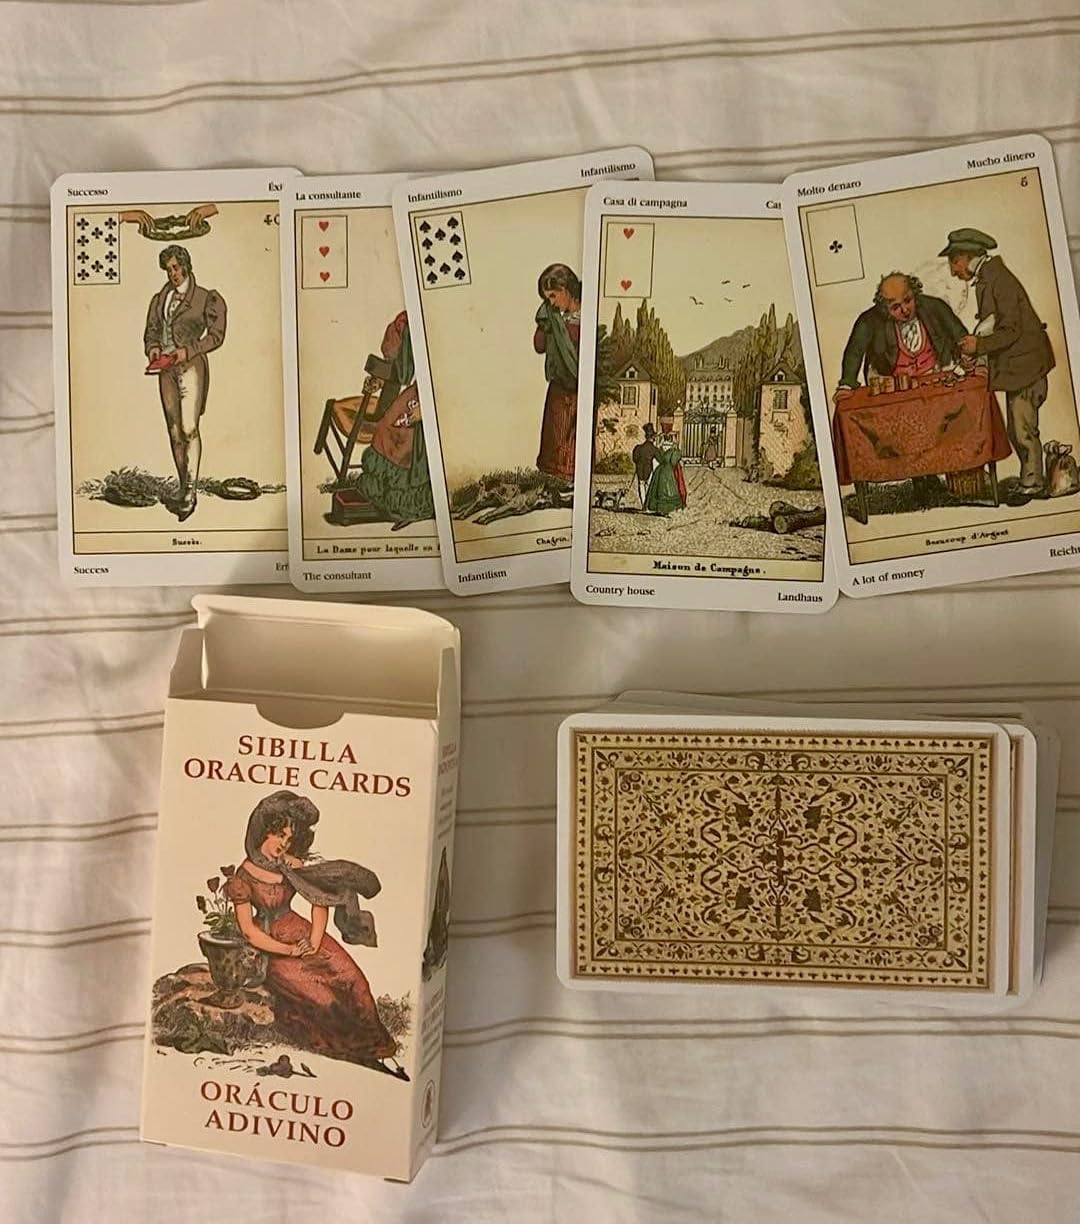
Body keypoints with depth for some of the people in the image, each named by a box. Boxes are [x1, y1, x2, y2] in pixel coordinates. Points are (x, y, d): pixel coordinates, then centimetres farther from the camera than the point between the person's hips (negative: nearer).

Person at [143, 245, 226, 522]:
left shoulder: (204, 298, 2)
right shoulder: (160, 299, 17)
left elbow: (216, 335, -2)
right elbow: (151, 331, 20)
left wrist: (187, 350, -13)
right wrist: (153, 347, -3)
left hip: (192, 365, -5)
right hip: (166, 369, 5)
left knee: (189, 428, -16)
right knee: (174, 431, 4)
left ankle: (191, 489, -14)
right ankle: (184, 489, 11)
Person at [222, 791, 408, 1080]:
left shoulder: (294, 866, 0)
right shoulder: (243, 878, -12)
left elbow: (320, 903, 1)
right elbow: (249, 931, -11)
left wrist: (314, 940, -13)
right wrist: (289, 951, -15)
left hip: (304, 935, 4)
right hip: (272, 948, -4)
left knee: (354, 981, -13)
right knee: (323, 1000, -18)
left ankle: (378, 1050, 1)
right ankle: (356, 1047, 5)